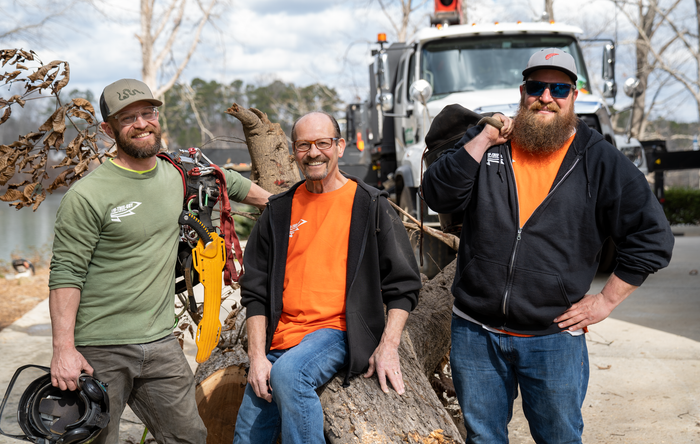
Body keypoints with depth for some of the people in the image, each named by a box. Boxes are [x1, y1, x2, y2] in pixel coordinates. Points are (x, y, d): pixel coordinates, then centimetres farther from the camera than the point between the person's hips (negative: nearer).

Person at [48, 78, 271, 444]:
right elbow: (65, 274, -12)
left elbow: (224, 181, 29)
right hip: (99, 352, -5)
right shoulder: (88, 195, -11)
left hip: (161, 345, 6)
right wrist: (63, 348, -17)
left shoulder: (177, 176, 8)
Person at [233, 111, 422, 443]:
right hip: (281, 339, 4)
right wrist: (257, 356, -1)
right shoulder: (279, 211, 11)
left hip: (337, 332, -4)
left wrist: (388, 346, -10)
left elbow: (403, 283, 2)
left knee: (289, 373, -34)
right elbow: (255, 290, 10)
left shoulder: (369, 205, 2)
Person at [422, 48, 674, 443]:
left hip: (554, 339, -2)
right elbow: (439, 196, -8)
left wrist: (606, 301, -4)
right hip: (476, 333, 2)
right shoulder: (486, 142, 5)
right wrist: (485, 140, -13)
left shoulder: (599, 160, -3)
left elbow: (652, 237, -1)